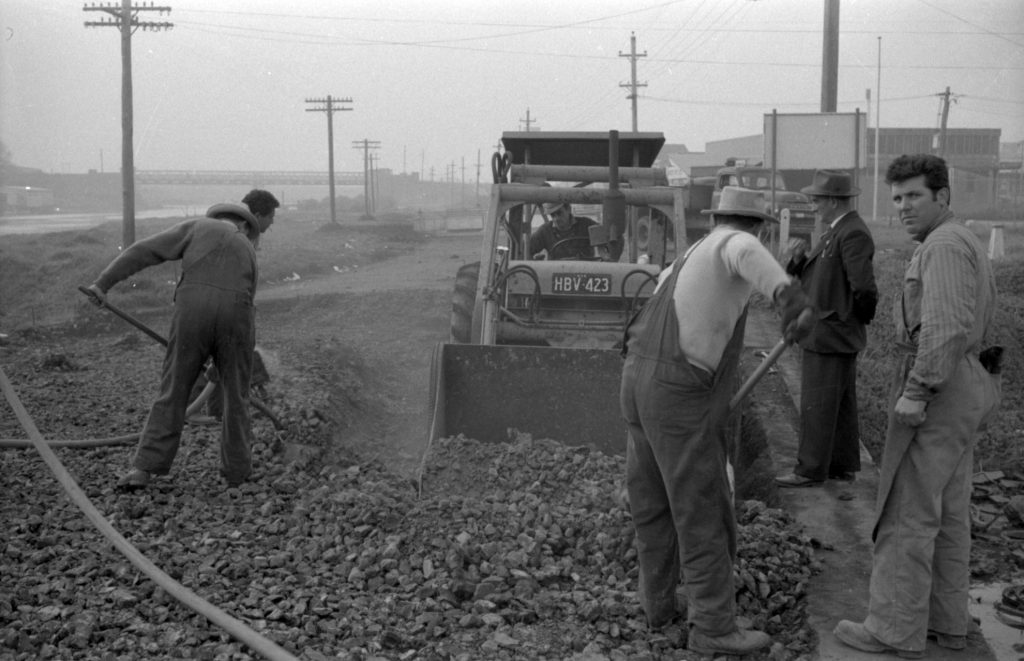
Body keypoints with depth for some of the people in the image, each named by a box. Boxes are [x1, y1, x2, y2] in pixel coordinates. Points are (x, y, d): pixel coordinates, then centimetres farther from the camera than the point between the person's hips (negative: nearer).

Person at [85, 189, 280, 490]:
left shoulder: (195, 226, 24)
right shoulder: (248, 251, 32)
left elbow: (143, 251, 13)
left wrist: (104, 282, 9)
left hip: (192, 310, -1)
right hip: (234, 315, 1)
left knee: (173, 392, 7)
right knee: (236, 394, 18)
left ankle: (144, 469, 2)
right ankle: (236, 468, 22)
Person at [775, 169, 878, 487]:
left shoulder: (853, 234, -19)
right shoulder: (835, 231, 14)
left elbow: (864, 288, -25)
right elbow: (807, 276, 14)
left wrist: (852, 318, -9)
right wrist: (801, 256, -6)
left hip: (830, 336, -10)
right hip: (827, 335, 10)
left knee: (817, 404, -2)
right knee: (840, 403, 16)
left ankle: (811, 469, 6)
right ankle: (843, 465, 26)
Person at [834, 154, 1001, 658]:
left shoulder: (944, 245, -16)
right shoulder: (965, 247, 16)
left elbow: (947, 325, -27)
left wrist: (915, 393, -25)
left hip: (936, 392, -10)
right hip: (963, 390, 10)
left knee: (906, 511, -3)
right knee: (945, 512, 14)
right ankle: (944, 620, 21)